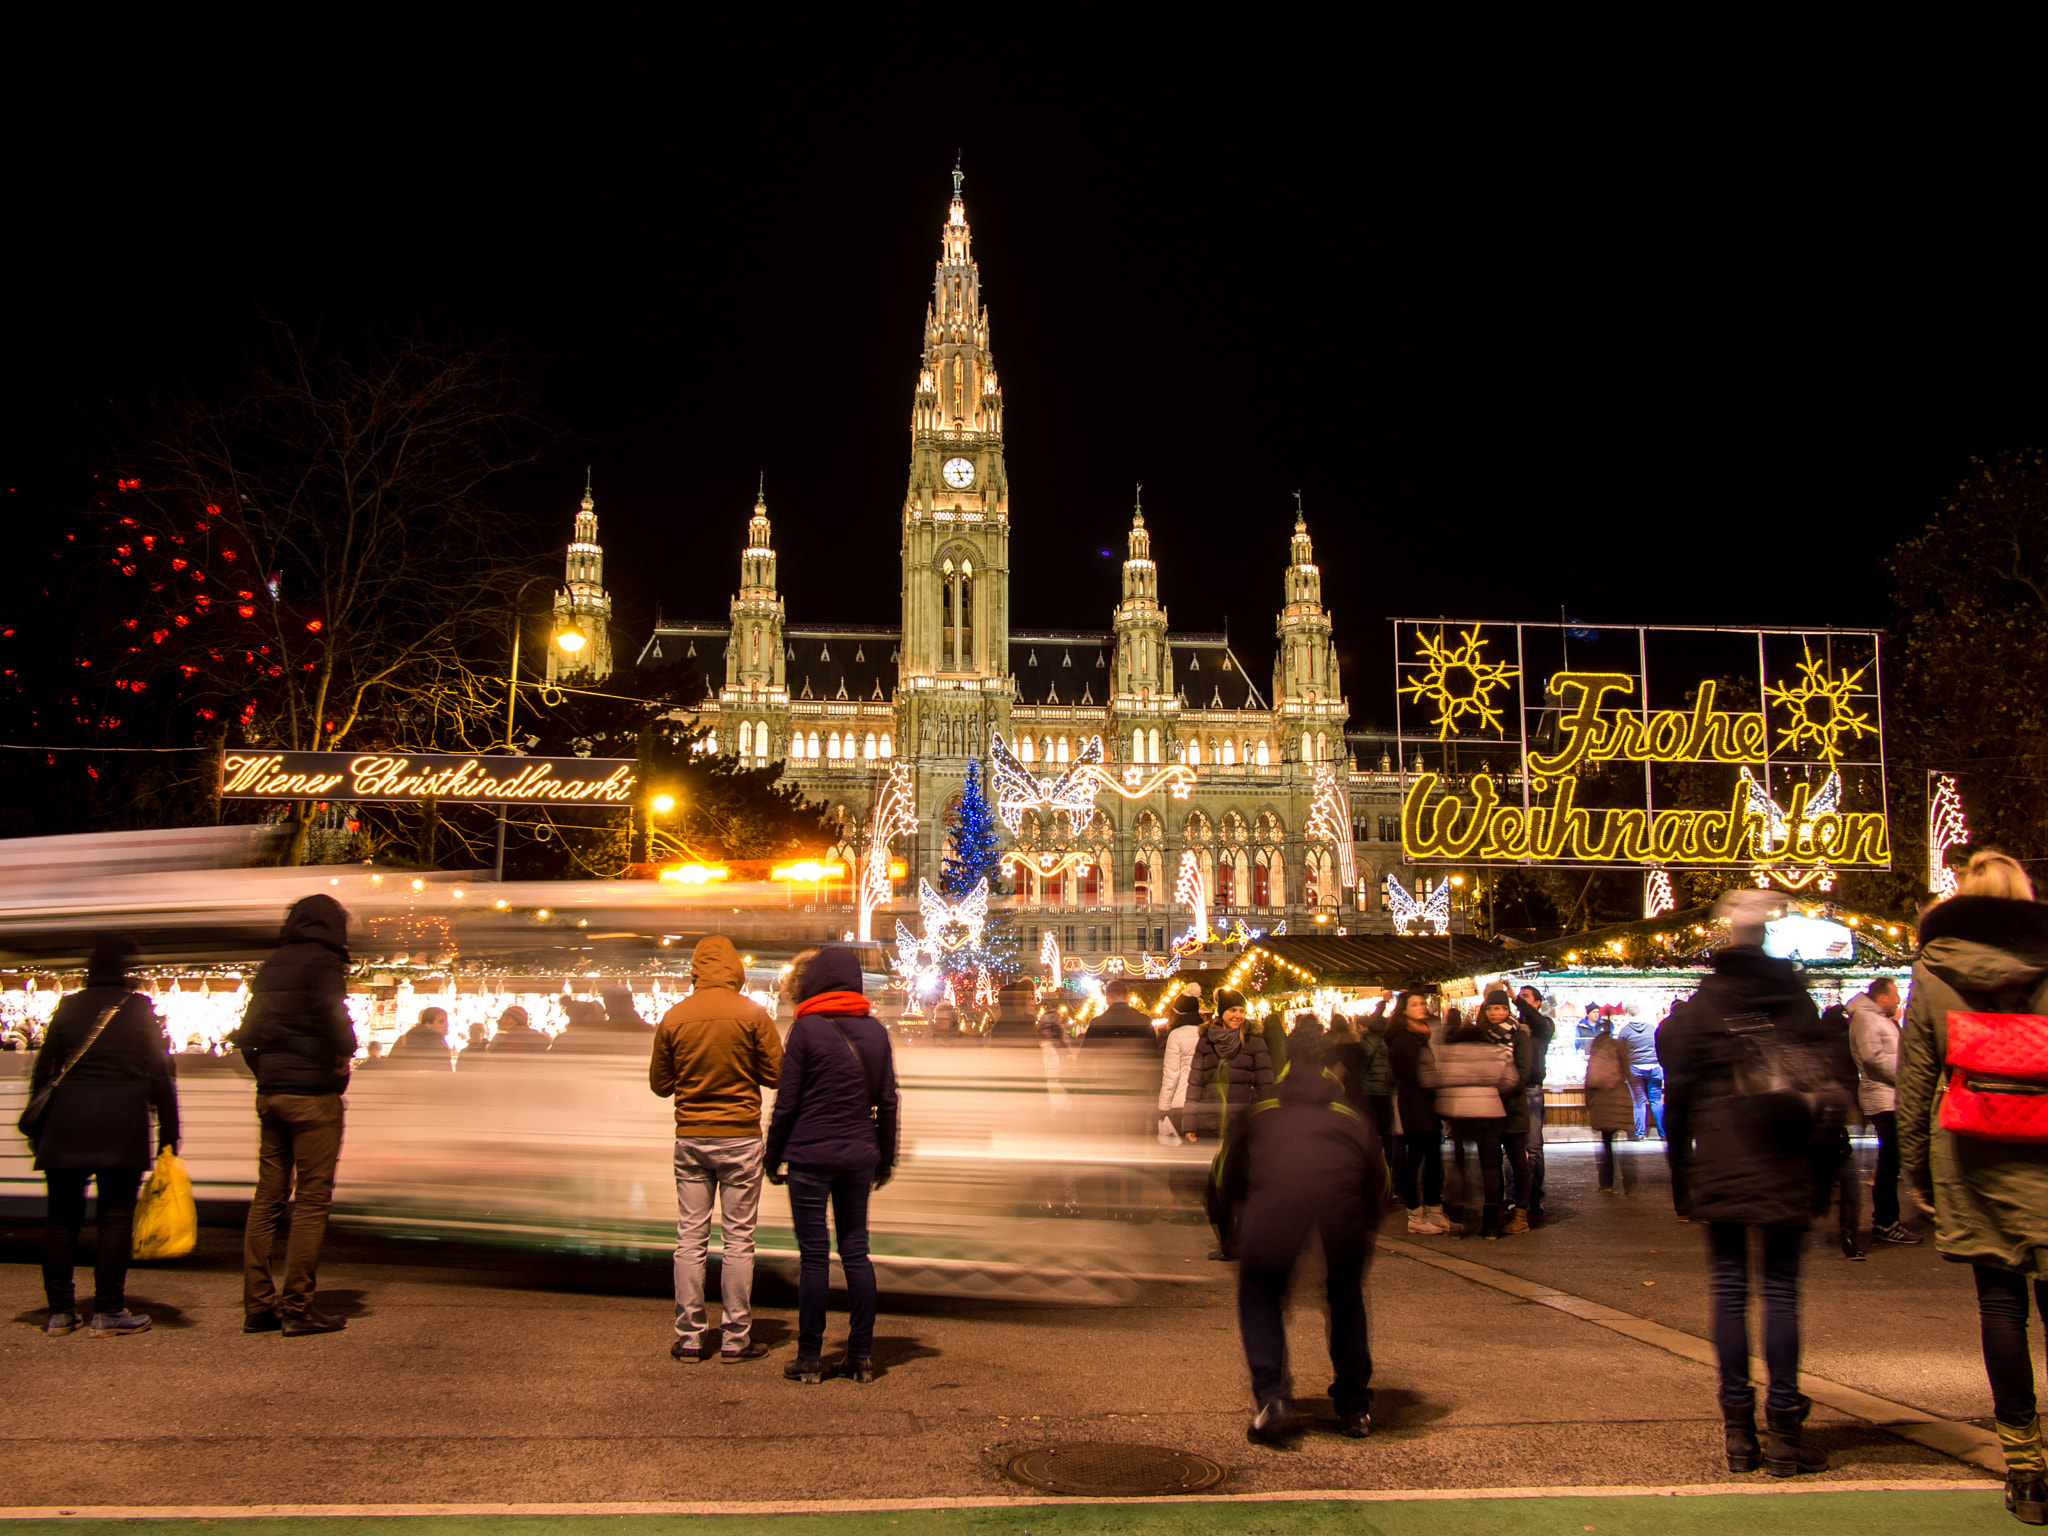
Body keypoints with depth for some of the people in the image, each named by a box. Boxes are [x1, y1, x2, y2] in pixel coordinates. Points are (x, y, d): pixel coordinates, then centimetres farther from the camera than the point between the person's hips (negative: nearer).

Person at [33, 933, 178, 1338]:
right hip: (123, 1122, -3)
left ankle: (59, 1310, 13)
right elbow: (160, 1073, -2)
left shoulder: (70, 1007, 6)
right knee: (116, 1215, 1)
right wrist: (168, 1132, 3)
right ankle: (108, 1311, 0)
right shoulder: (141, 1009, 0)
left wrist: (36, 1128, 16)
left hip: (66, 1122, 3)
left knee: (62, 1214, 10)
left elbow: (43, 1070, 9)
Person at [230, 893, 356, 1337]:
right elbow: (336, 1021, -21)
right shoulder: (324, 963, -10)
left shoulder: (272, 964, 13)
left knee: (267, 1199, 11)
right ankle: (298, 1308, -1)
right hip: (313, 1094, -7)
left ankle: (258, 1305, 14)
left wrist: (265, 1074, 17)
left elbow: (246, 1034, 15)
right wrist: (345, 1055, -2)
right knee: (312, 1200, -2)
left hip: (270, 1095, 7)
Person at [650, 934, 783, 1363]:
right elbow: (776, 1074, -4)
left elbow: (660, 1084, 7)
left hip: (690, 1136, 2)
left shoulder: (674, 1017, 0)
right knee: (738, 1239, 3)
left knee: (691, 1239, 7)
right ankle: (736, 1338, 6)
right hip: (740, 1135, -2)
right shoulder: (752, 1013, -8)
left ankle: (690, 1337, 10)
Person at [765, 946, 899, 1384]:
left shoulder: (806, 1029, -8)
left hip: (810, 1155, -4)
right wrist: (885, 1158, 19)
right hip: (858, 1155, 4)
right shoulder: (875, 1031, 6)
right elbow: (887, 1102, 10)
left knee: (814, 1254, 1)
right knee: (856, 1251, 10)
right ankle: (862, 1356, 11)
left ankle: (809, 1358, 6)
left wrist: (773, 1157, 3)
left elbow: (786, 1102, -7)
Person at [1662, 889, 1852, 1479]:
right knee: (1782, 1288, 5)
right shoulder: (1797, 999, 3)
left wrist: (1678, 1155, 9)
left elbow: (1679, 1090, 0)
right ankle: (1784, 1426, 5)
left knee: (1730, 1290, 4)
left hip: (1722, 1166, -1)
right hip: (1787, 1167, 1)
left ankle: (1738, 1428, 7)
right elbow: (1830, 1080, 3)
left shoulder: (1699, 1006, -1)